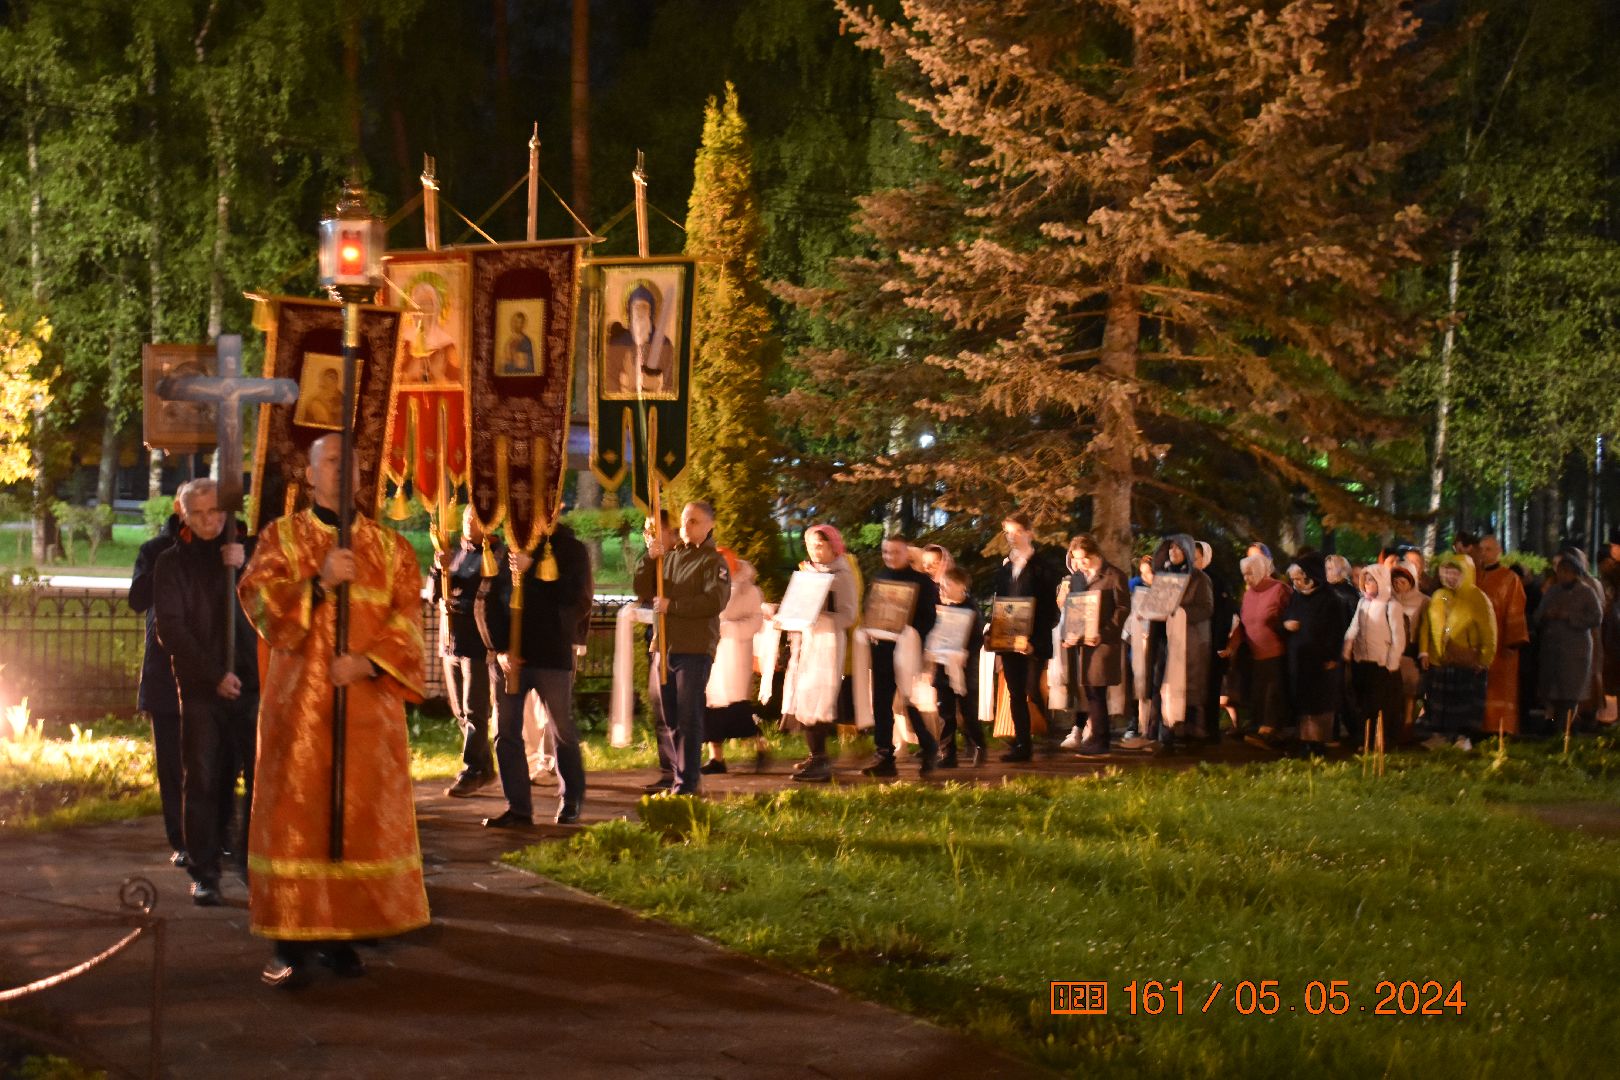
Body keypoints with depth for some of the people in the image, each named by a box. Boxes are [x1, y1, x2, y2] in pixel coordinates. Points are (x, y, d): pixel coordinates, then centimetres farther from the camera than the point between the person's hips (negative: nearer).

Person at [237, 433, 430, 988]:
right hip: (300, 701, -2)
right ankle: (289, 941, -2)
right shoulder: (283, 536, 6)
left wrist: (369, 661, -13)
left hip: (367, 702, 2)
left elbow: (407, 620, 3)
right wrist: (319, 581, -20)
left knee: (362, 813, 1)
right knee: (295, 812, -5)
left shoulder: (390, 546, 10)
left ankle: (339, 934, 9)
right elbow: (258, 600, -7)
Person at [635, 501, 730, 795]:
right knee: (671, 718, 9)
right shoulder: (669, 557, 16)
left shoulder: (713, 561, -2)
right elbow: (644, 593, 11)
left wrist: (672, 606, -14)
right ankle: (689, 775, 18)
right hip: (667, 646, 6)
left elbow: (715, 601, -15)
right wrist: (649, 560, -4)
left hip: (695, 649, -6)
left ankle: (687, 783, -7)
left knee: (689, 716, -9)